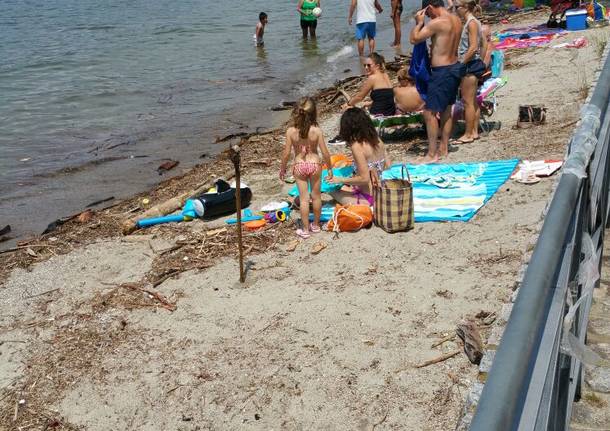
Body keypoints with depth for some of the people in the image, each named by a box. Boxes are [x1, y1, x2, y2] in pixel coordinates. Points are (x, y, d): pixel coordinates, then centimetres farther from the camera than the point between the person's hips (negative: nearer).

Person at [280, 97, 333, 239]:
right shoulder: (317, 131, -16)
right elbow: (325, 152, -10)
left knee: (304, 198, 8)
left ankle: (305, 230, 14)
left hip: (299, 166, 0)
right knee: (316, 196, 17)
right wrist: (329, 168, 5)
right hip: (315, 164, 0)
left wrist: (282, 168, 7)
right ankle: (316, 225, 31)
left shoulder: (291, 131, -15)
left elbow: (287, 153, -9)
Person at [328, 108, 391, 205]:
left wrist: (340, 180, -13)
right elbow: (388, 165, 11)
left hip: (367, 198, -8)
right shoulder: (377, 140, 2)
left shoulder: (357, 146, -20)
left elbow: (364, 178, -23)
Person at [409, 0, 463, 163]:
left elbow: (414, 39, -17)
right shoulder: (457, 20, 7)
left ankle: (432, 154, -1)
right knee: (446, 109, 19)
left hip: (442, 72, -9)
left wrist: (419, 22, -4)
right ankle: (443, 148, 29)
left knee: (429, 112, -4)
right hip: (455, 67, 9)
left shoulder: (437, 22, -20)